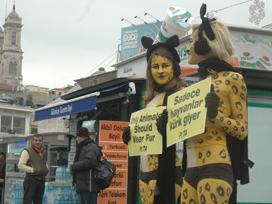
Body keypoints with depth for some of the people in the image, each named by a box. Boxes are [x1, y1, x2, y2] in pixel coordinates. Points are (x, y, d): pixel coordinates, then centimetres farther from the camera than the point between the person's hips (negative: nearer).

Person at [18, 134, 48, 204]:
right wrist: (34, 170, -17)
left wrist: (46, 169, 9)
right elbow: (20, 165, -12)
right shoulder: (27, 151, -6)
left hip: (41, 180, 6)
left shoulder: (44, 151, 14)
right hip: (31, 179, -6)